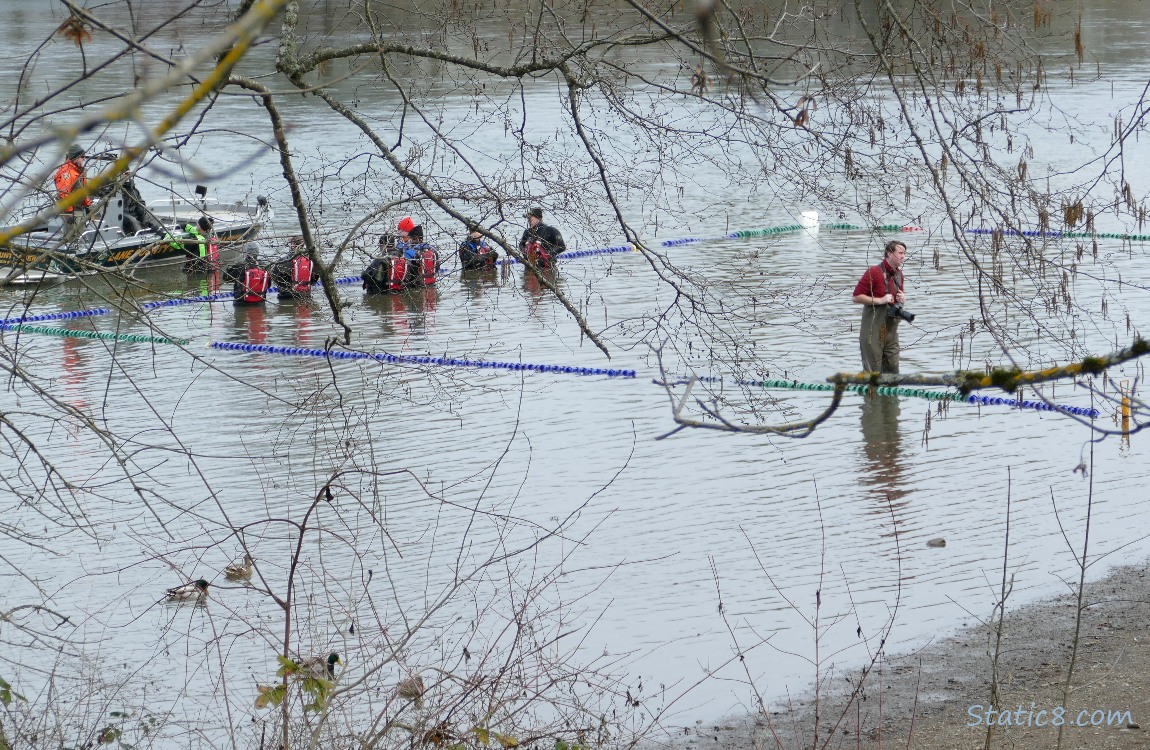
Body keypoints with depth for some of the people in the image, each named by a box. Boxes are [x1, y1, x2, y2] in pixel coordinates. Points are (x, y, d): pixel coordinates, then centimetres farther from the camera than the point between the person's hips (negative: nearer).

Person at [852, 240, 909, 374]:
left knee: (892, 370, 7)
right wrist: (880, 300, -19)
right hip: (874, 331, -7)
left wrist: (903, 299, 4)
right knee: (873, 371, -3)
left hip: (891, 331, 7)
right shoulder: (874, 272, -12)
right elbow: (857, 297, -14)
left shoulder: (899, 274, 11)